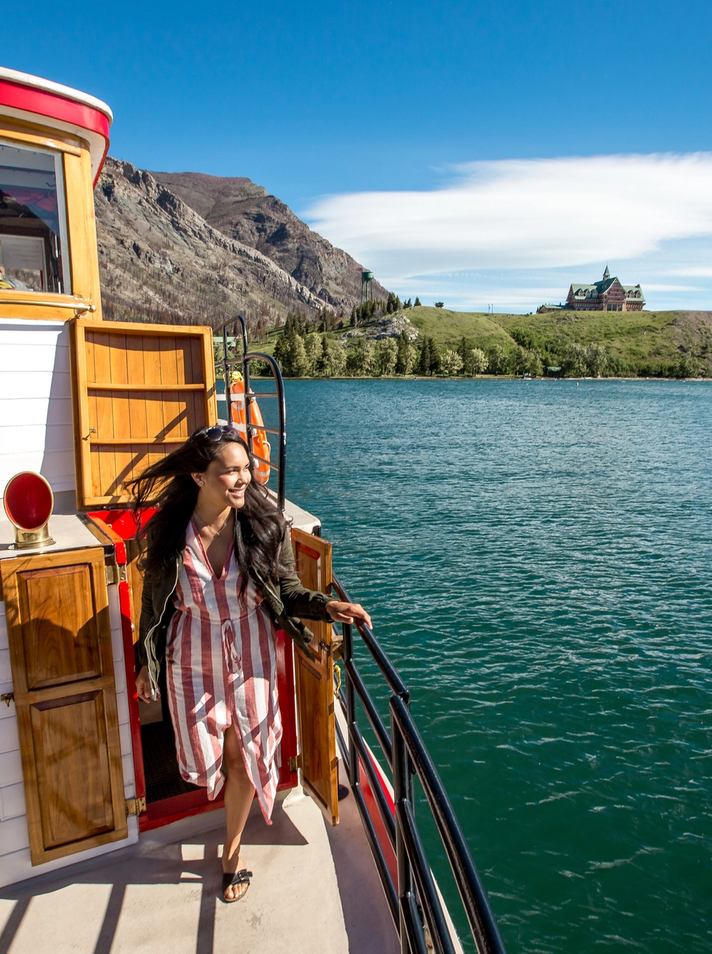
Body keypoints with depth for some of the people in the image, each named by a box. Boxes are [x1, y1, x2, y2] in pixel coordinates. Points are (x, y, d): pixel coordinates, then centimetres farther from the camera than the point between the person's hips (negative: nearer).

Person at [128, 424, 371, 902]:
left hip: (251, 660, 0)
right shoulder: (167, 533, -14)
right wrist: (148, 662, 7)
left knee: (243, 758, 14)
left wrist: (327, 605, -27)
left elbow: (289, 592, -8)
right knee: (206, 763, 16)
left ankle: (232, 852, 40)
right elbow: (155, 601, 0)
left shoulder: (266, 525, -17)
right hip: (194, 664, 1)